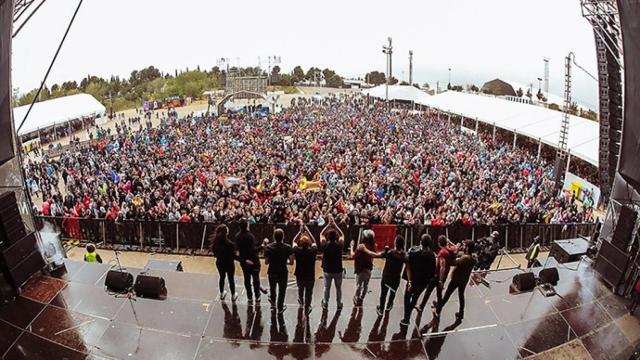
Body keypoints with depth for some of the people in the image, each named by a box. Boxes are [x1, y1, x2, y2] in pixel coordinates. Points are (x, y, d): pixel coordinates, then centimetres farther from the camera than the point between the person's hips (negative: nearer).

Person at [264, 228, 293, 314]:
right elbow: (291, 262, -16)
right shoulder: (288, 247, -19)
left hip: (272, 272, 1)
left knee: (272, 289, 27)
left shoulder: (268, 247, -19)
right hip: (283, 273, -1)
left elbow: (266, 262, -11)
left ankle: (273, 304, 47)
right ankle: (280, 308, 32)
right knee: (282, 291, 19)